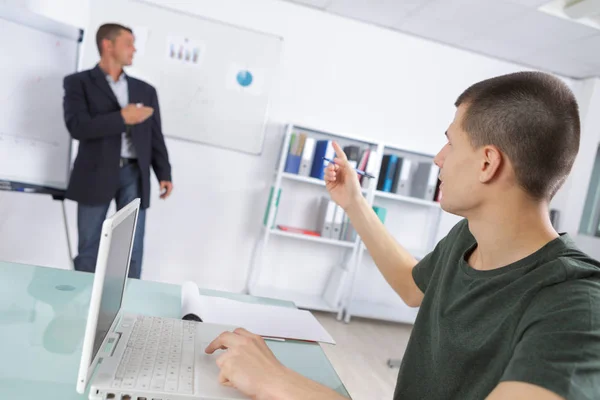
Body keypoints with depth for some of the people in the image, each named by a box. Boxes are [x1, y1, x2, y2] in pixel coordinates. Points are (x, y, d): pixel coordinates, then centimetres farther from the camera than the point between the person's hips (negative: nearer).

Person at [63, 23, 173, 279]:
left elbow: (155, 136, 12)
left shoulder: (145, 90, 16)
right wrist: (122, 118, -12)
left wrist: (164, 174, 3)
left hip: (134, 175, 3)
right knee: (88, 249, 4)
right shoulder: (79, 82, 5)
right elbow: (77, 126, -11)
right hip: (96, 174, -2)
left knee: (133, 250, 2)